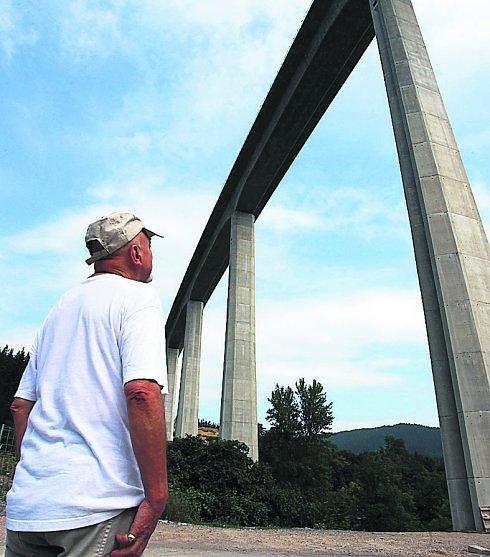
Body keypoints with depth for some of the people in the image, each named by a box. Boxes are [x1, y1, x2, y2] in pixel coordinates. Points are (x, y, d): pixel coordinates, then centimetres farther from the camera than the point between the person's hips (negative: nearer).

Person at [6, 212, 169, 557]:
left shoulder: (59, 307, 16)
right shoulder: (137, 296, -7)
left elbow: (21, 405, 18)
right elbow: (142, 392, -22)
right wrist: (156, 497, -18)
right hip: (99, 502, -7)